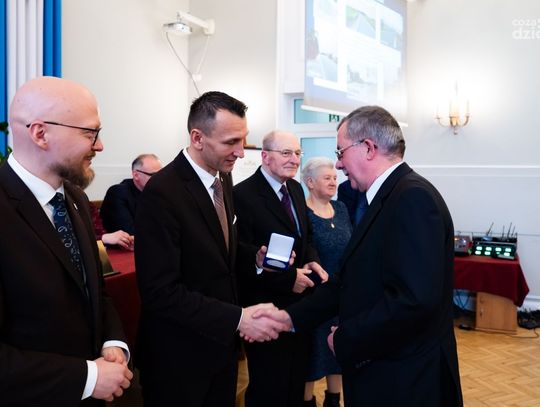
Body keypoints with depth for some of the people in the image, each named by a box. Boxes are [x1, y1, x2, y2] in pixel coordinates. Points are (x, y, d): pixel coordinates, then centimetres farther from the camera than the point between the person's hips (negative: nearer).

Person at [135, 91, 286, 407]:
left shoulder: (224, 179, 2)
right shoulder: (162, 193, -23)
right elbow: (160, 291, -24)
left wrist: (256, 257, -4)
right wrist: (237, 318, -26)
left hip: (222, 343, 7)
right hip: (179, 355, -7)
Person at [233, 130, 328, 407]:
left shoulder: (295, 189, 6)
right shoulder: (243, 195, -20)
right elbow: (243, 258, -22)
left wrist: (311, 260, -5)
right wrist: (288, 278, -22)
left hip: (299, 300, 8)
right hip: (266, 306, -7)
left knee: (297, 379, 23)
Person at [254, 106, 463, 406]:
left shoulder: (413, 198, -20)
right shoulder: (388, 196, 9)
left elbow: (415, 298, -30)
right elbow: (351, 282, 8)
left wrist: (346, 339, -18)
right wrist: (291, 317, 2)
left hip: (407, 381, -8)